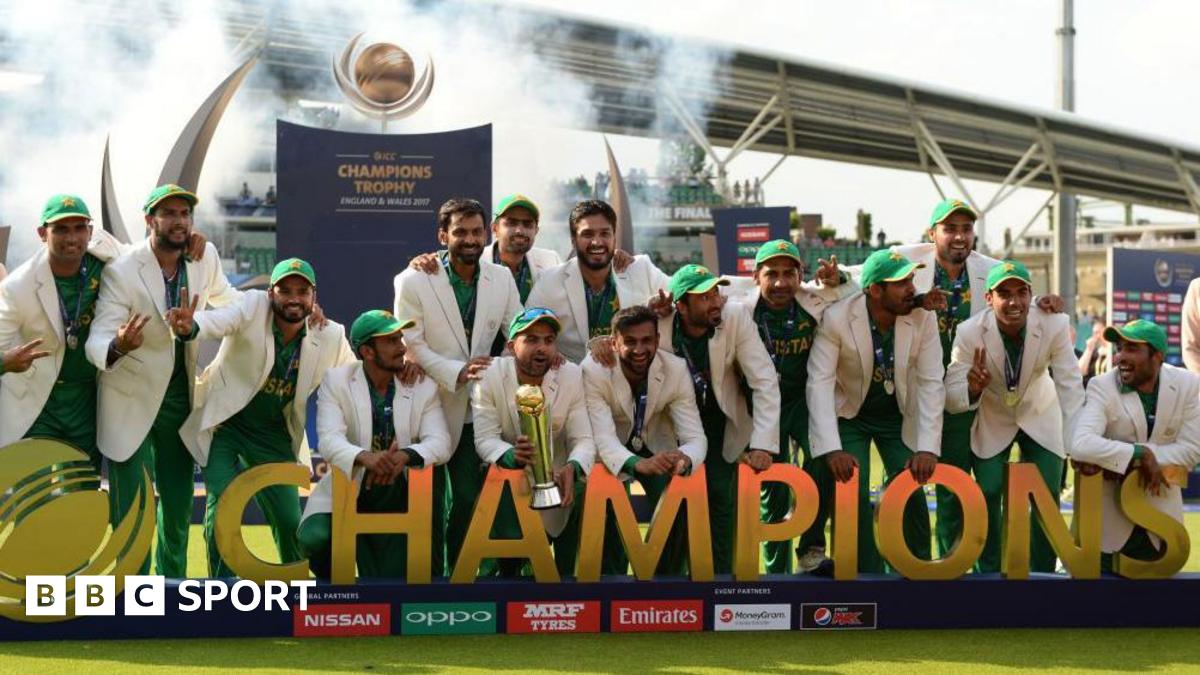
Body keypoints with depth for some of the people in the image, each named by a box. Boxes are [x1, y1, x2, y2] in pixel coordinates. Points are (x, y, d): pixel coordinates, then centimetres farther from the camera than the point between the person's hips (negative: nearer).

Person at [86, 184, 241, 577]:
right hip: (131, 398, -5)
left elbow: (225, 298, 17)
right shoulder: (120, 272, -19)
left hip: (180, 396, 5)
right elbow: (97, 341, -24)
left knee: (178, 502, 12)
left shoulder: (205, 258, -5)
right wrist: (118, 346, -47)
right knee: (128, 505, -4)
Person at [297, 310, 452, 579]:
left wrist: (406, 455, -32)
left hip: (398, 495, 1)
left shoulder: (423, 386, 0)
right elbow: (329, 440, -18)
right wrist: (365, 457, -40)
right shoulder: (336, 381, -4)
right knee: (315, 540, -28)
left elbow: (440, 443, -9)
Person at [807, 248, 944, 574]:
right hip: (850, 415, -1)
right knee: (854, 494, -12)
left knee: (911, 492, -8)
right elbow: (819, 383, -26)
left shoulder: (923, 318, -19)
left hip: (899, 416, 2)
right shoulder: (837, 318, -25)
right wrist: (832, 450, -36)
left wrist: (928, 449, -28)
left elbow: (931, 384, -18)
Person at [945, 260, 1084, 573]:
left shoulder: (1054, 326, -26)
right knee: (988, 495, -8)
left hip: (1040, 418, 1)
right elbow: (950, 398, -23)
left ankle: (1042, 575, 13)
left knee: (1047, 496, -6)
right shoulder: (969, 333, -26)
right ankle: (989, 573, 13)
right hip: (992, 421, 0)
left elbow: (1071, 389, -27)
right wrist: (972, 389, -47)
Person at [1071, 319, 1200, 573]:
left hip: (1161, 515, 3)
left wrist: (1112, 459, -21)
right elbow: (1080, 445, -29)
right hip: (1109, 517, -2)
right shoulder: (1102, 387, -15)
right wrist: (1139, 454, -30)